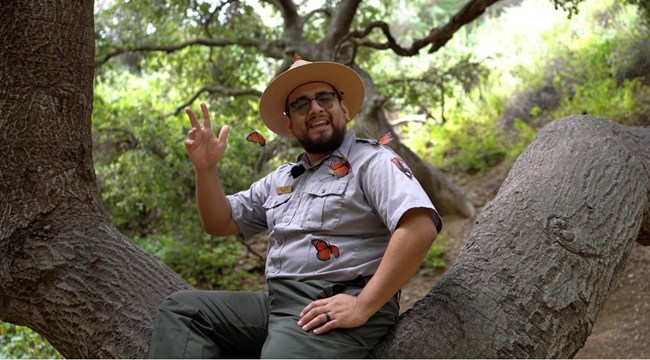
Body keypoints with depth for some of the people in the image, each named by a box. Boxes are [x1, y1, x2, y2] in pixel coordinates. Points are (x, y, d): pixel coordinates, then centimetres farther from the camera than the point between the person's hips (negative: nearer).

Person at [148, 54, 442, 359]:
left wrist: (363, 306, -22)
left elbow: (420, 228, -18)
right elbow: (220, 223, 26)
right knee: (181, 309, -1)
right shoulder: (282, 179, 21)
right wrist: (206, 169, 7)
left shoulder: (371, 161, -3)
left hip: (335, 312, -8)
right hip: (277, 304, 8)